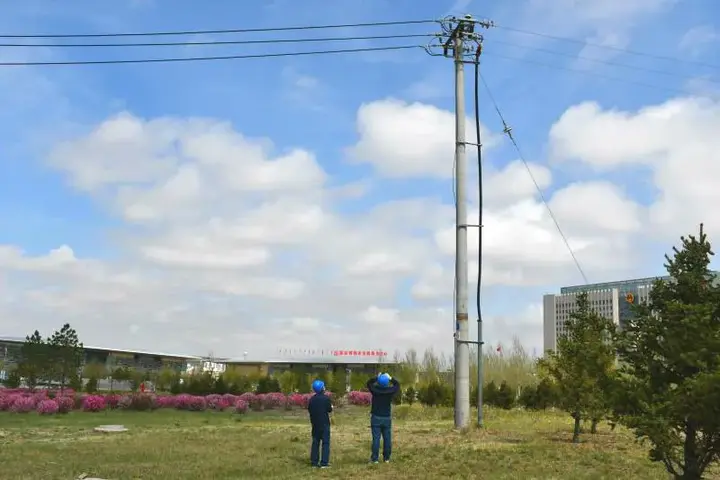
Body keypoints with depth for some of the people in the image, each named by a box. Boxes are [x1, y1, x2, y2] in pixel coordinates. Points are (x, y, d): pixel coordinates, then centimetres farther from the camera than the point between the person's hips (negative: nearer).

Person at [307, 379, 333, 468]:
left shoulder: (312, 399, 3)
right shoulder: (326, 398, -12)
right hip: (324, 423, -5)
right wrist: (331, 407, 11)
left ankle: (314, 462, 11)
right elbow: (329, 410, -11)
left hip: (315, 423, 5)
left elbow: (309, 410, 7)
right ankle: (324, 462, -6)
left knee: (315, 442, 12)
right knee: (325, 442, -1)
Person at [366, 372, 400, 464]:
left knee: (376, 438, -1)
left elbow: (369, 382, 10)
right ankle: (386, 458, 13)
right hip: (387, 418, 1)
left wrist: (376, 377, 9)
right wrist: (390, 378, 11)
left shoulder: (375, 390, -11)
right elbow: (397, 385, 11)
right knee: (387, 439, 9)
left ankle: (375, 458, 0)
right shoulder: (390, 391, -9)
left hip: (376, 418, -1)